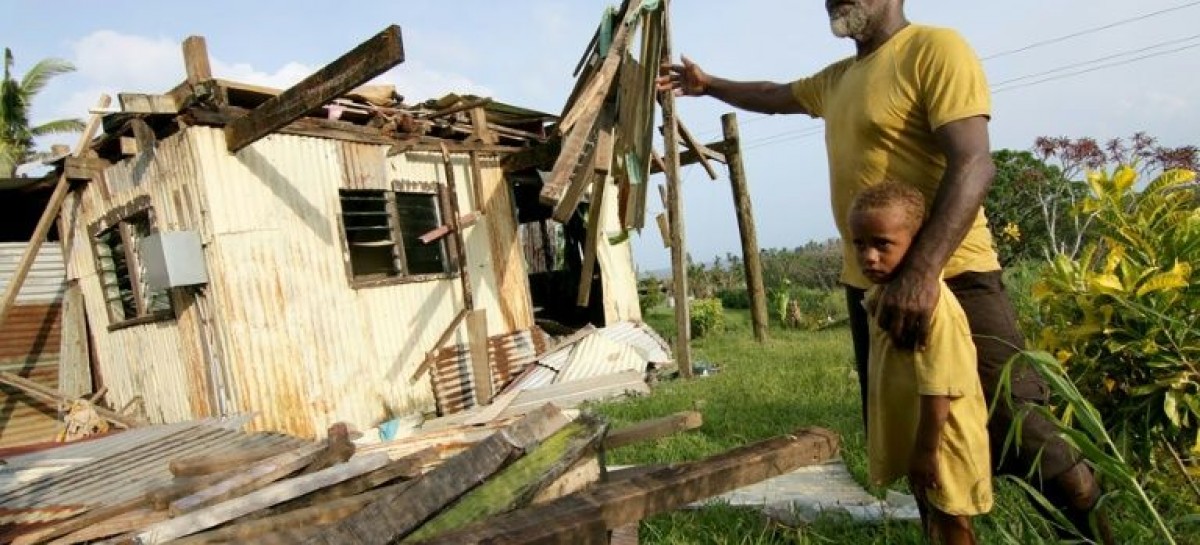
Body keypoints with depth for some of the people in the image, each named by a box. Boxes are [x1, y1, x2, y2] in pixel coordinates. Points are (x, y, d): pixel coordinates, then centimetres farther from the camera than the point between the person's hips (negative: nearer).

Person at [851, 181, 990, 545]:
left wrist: (926, 449, -22)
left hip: (941, 439, -8)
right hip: (910, 433, 8)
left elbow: (939, 388, -27)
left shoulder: (931, 302, -29)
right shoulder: (879, 296, -3)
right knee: (930, 514, 26)